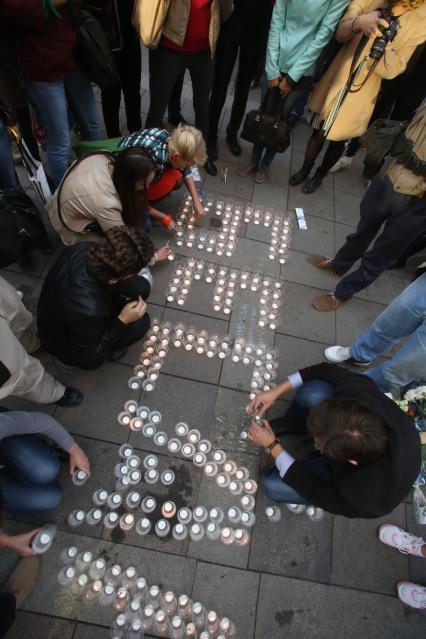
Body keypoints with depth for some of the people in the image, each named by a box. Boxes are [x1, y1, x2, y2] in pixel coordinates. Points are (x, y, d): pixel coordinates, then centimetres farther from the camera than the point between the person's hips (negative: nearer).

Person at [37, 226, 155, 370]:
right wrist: (122, 322, -26)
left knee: (141, 287, -9)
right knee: (140, 322, -17)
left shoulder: (85, 249, -27)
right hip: (66, 345, -6)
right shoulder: (87, 311, -45)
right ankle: (108, 350, 12)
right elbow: (89, 359, -24)